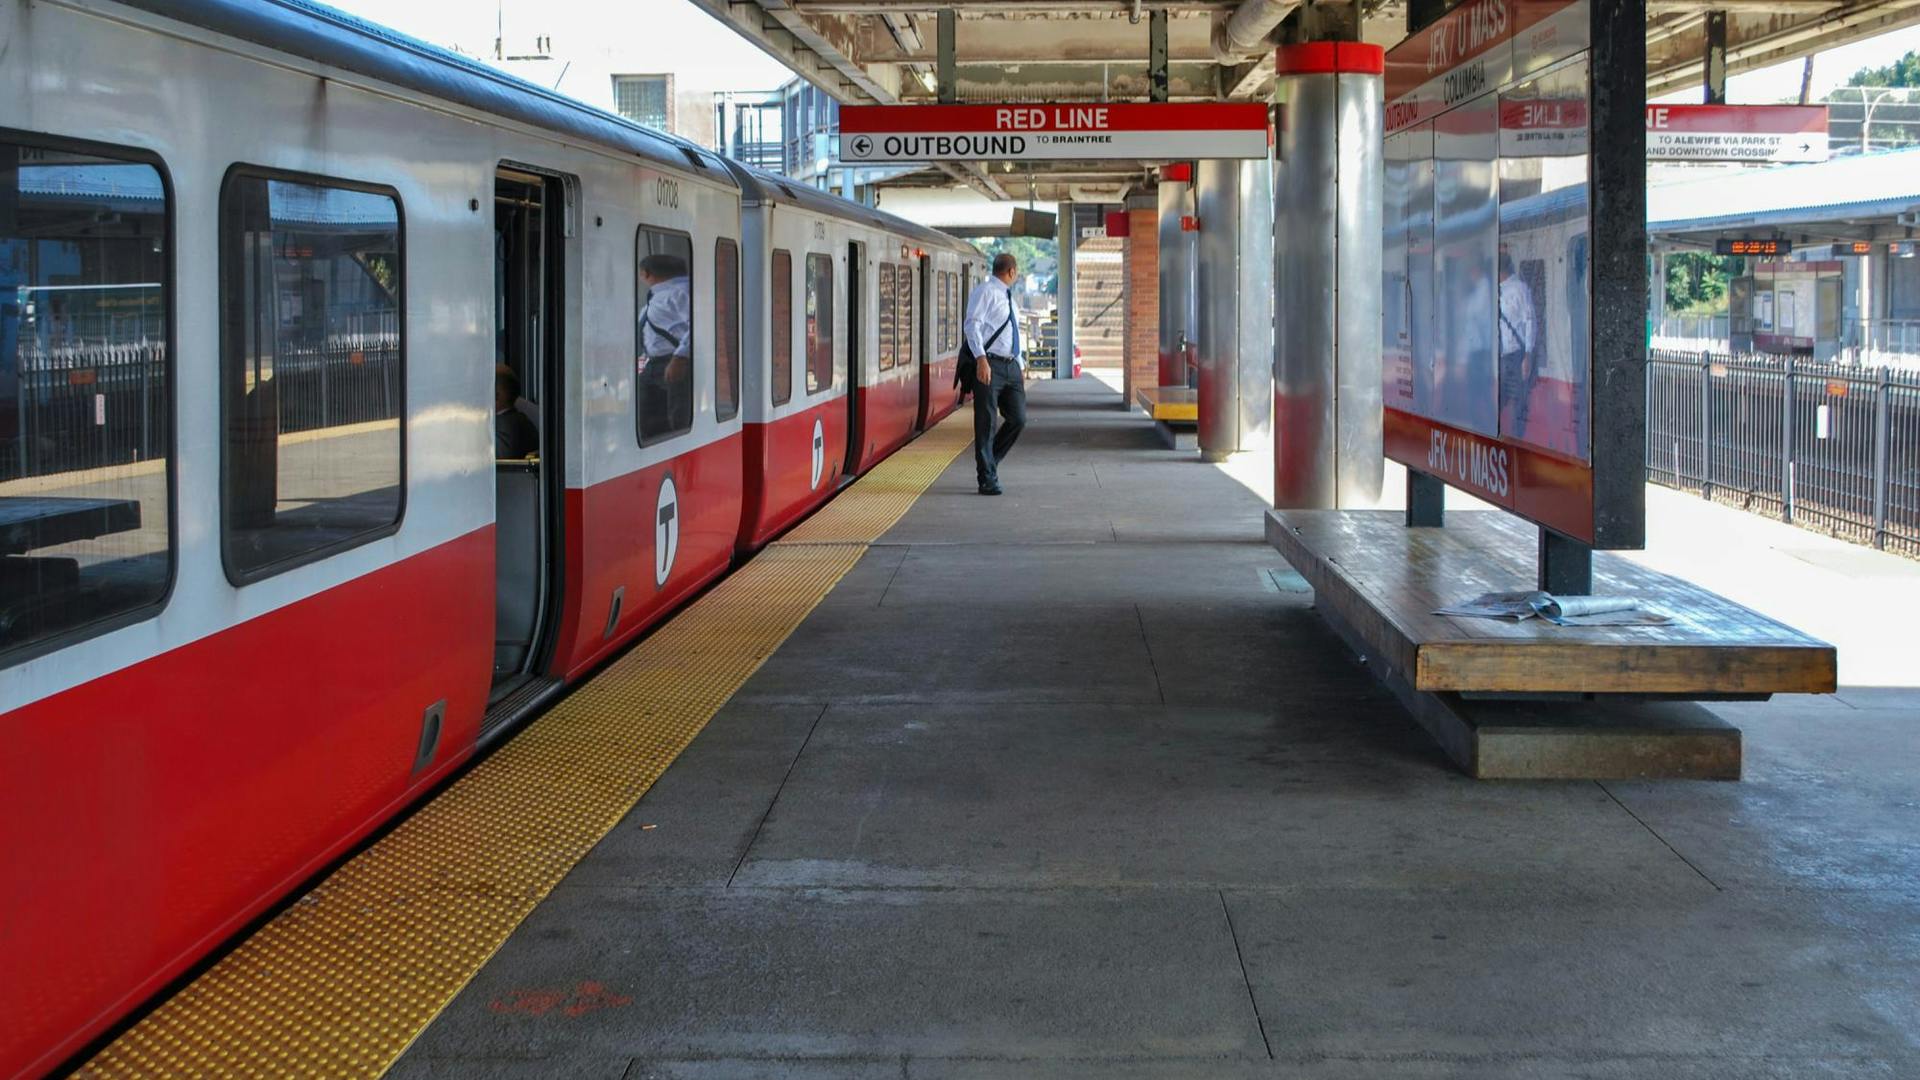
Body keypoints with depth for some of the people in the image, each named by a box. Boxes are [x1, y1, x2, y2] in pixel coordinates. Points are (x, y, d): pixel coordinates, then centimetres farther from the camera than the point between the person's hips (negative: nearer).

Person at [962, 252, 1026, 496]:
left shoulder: (1008, 297, 23)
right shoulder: (985, 291, -4)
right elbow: (972, 324, -15)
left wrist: (1021, 366, 25)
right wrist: (981, 359, -26)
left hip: (1011, 367, 8)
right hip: (989, 366, -8)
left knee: (1018, 419, 2)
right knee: (986, 425, -3)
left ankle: (989, 461, 21)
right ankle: (988, 479, 1)